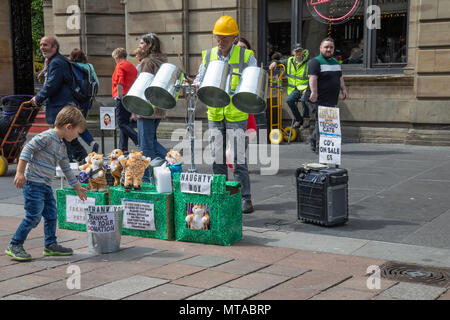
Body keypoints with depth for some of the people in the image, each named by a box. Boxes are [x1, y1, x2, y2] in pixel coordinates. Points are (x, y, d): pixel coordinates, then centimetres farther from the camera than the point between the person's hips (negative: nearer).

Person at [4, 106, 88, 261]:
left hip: (46, 185, 9)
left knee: (52, 215, 11)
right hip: (33, 183, -9)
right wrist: (20, 173, -23)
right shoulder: (47, 136, -13)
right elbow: (27, 149, -19)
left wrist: (77, 187, 31)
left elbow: (66, 168, 26)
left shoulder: (61, 146, 16)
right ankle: (14, 246, 1)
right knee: (34, 216, -9)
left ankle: (51, 245, 22)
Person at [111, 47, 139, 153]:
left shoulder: (120, 66, -5)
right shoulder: (132, 67, 20)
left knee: (122, 123, -8)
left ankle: (139, 141, -21)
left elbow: (120, 83, -15)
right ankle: (123, 148, 11)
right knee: (125, 122, 11)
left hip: (123, 97, -9)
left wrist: (120, 96, -15)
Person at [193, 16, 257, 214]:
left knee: (239, 159, -5)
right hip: (215, 115, 4)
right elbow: (200, 77, 18)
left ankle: (245, 198, 3)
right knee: (217, 158, 8)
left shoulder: (246, 56, -2)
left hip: (237, 115, -4)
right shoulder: (209, 55, 8)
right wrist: (197, 85, -4)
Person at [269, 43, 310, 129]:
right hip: (295, 89, 4)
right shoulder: (289, 61, 8)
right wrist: (275, 62, 2)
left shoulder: (308, 63, -6)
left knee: (304, 99, -35)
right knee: (289, 100, -26)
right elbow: (281, 62, 26)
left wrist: (307, 89, -23)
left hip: (305, 88, -4)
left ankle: (306, 118, -6)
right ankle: (298, 119, -4)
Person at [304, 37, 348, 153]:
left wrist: (344, 89, 17)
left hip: (331, 100, 8)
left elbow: (340, 78, 29)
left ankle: (313, 140, 27)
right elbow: (313, 78, -20)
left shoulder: (336, 62, 21)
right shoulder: (315, 62, -7)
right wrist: (314, 92, -32)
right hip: (317, 100, -8)